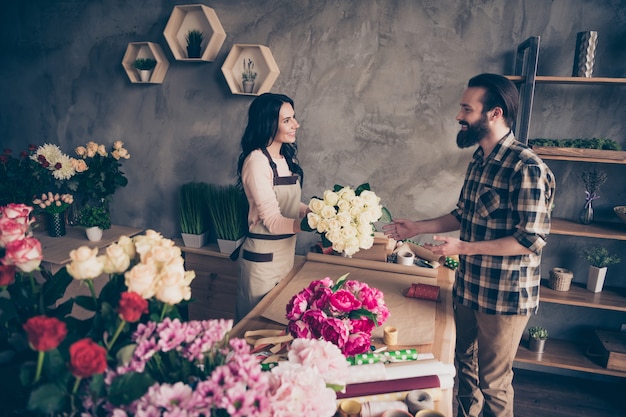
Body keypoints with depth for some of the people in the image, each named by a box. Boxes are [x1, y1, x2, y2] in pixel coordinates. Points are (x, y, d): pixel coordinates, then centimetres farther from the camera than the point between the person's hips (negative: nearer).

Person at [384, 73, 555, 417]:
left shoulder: (527, 169, -22)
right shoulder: (479, 160, 6)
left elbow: (531, 240, -23)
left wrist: (463, 248, -24)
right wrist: (417, 228, 9)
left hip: (504, 297, -8)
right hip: (467, 288, 8)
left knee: (493, 381, 10)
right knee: (465, 363, 24)